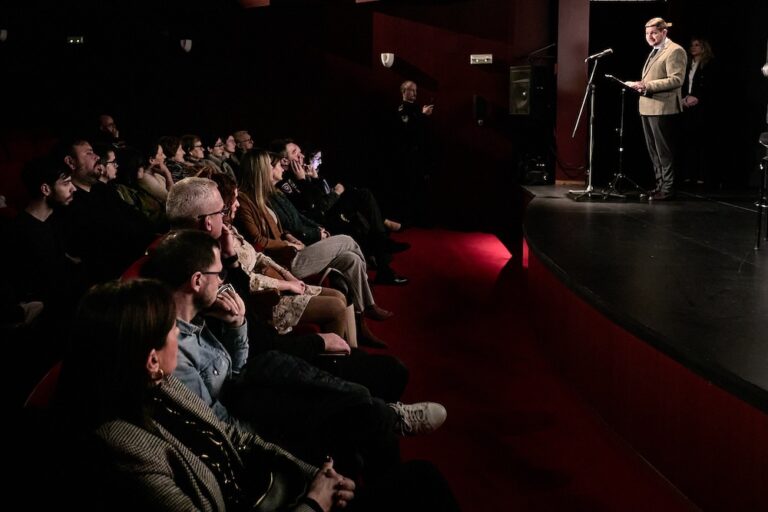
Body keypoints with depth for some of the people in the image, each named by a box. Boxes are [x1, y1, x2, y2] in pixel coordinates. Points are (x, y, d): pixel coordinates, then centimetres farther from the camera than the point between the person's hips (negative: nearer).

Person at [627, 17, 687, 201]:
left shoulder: (675, 51, -9)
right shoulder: (655, 51, 20)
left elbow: (676, 80, -18)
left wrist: (647, 85, -22)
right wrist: (640, 85, 8)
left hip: (662, 108, -9)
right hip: (647, 107, 9)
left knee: (664, 151, -5)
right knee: (653, 151, 13)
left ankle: (668, 189, 1)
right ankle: (660, 184, 22)